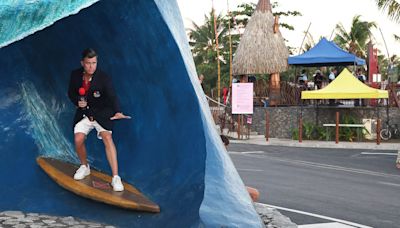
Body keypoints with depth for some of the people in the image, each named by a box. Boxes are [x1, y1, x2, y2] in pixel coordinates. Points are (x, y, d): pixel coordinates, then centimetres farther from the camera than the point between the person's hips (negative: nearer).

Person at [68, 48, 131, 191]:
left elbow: (112, 96, -30)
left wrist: (117, 112, -49)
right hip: (84, 113, 4)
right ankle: (84, 167, 18)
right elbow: (71, 93, 10)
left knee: (107, 137, -25)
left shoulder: (103, 78, -17)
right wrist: (77, 102, -13)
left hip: (101, 113, -3)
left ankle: (115, 178, -24)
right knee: (78, 140, -15)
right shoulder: (75, 75, -4)